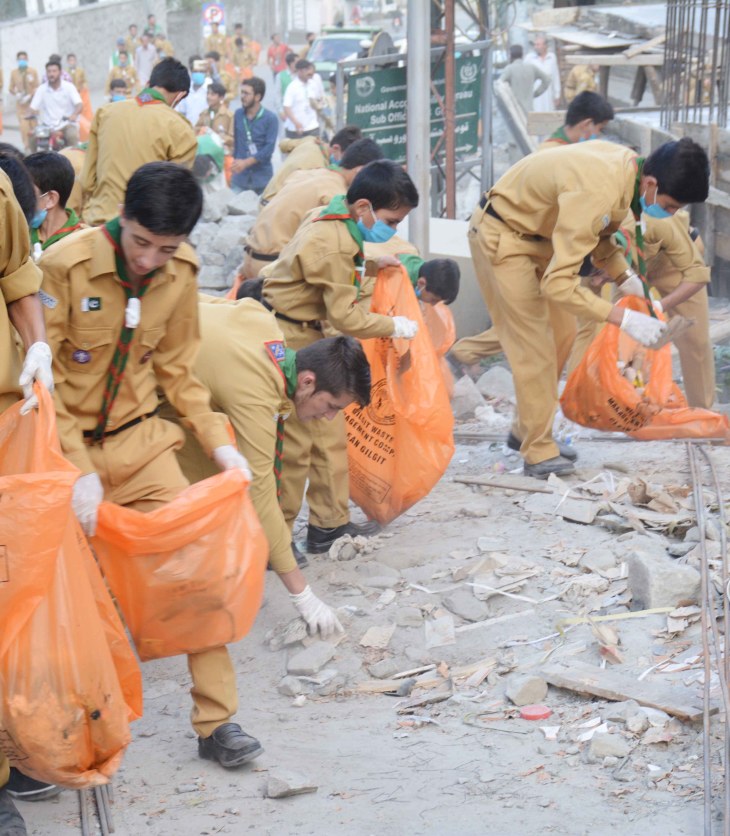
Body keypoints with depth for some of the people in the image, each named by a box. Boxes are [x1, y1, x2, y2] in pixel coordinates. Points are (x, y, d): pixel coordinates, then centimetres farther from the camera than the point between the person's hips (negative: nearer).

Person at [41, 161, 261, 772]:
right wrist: (79, 470, -22)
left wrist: (217, 441, -4)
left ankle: (216, 721, 2)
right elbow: (43, 379, -15)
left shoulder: (181, 273, -2)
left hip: (137, 440, 4)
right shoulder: (65, 266, -18)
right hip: (66, 446, -4)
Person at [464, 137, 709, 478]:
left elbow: (599, 233, 8)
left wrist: (627, 278, -6)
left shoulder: (628, 166, -10)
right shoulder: (596, 193, -38)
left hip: (538, 231, 9)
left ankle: (526, 429, 26)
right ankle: (538, 453, 2)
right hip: (501, 236, -9)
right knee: (533, 345, -8)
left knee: (561, 334, 13)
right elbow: (558, 284, -38)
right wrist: (624, 319, -36)